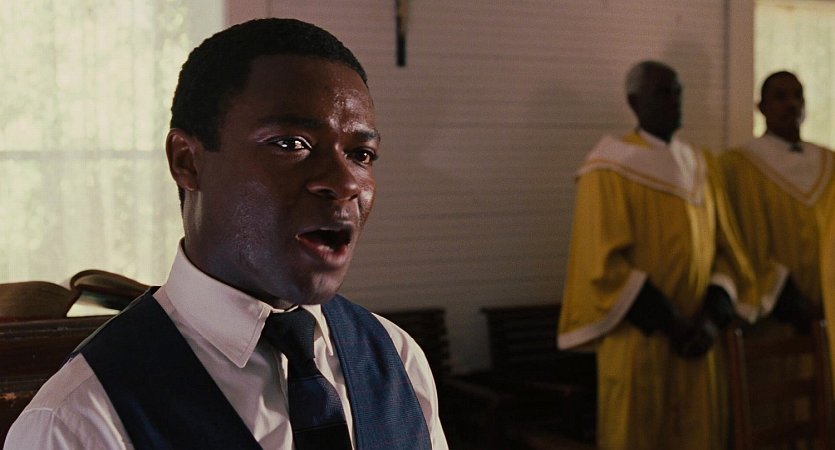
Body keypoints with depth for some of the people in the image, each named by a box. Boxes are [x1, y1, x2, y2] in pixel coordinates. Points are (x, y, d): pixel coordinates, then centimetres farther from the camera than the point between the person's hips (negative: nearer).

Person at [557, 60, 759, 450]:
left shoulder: (702, 168, 12)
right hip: (638, 344, -5)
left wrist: (712, 318, -8)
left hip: (694, 344, 6)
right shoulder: (609, 170, -7)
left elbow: (725, 251, 9)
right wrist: (671, 323, -17)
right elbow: (605, 264, -14)